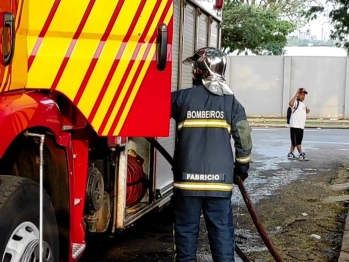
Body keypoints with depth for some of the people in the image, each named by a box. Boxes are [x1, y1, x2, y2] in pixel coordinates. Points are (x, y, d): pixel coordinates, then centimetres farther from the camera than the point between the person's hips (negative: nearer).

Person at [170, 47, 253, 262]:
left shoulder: (181, 98, -3)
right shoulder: (231, 101, 1)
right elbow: (244, 137, 1)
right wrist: (242, 166, 15)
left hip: (188, 178, -1)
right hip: (220, 178, 1)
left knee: (187, 229, 10)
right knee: (222, 229, 7)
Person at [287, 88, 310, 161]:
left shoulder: (303, 103, 19)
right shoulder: (296, 102, -10)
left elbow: (303, 112, 32)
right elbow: (290, 104, -34)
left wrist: (307, 110, 9)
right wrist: (295, 95, -31)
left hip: (301, 126, 9)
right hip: (295, 125, -9)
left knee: (295, 141, 13)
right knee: (297, 141, -6)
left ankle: (290, 153, 19)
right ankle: (301, 155, -5)